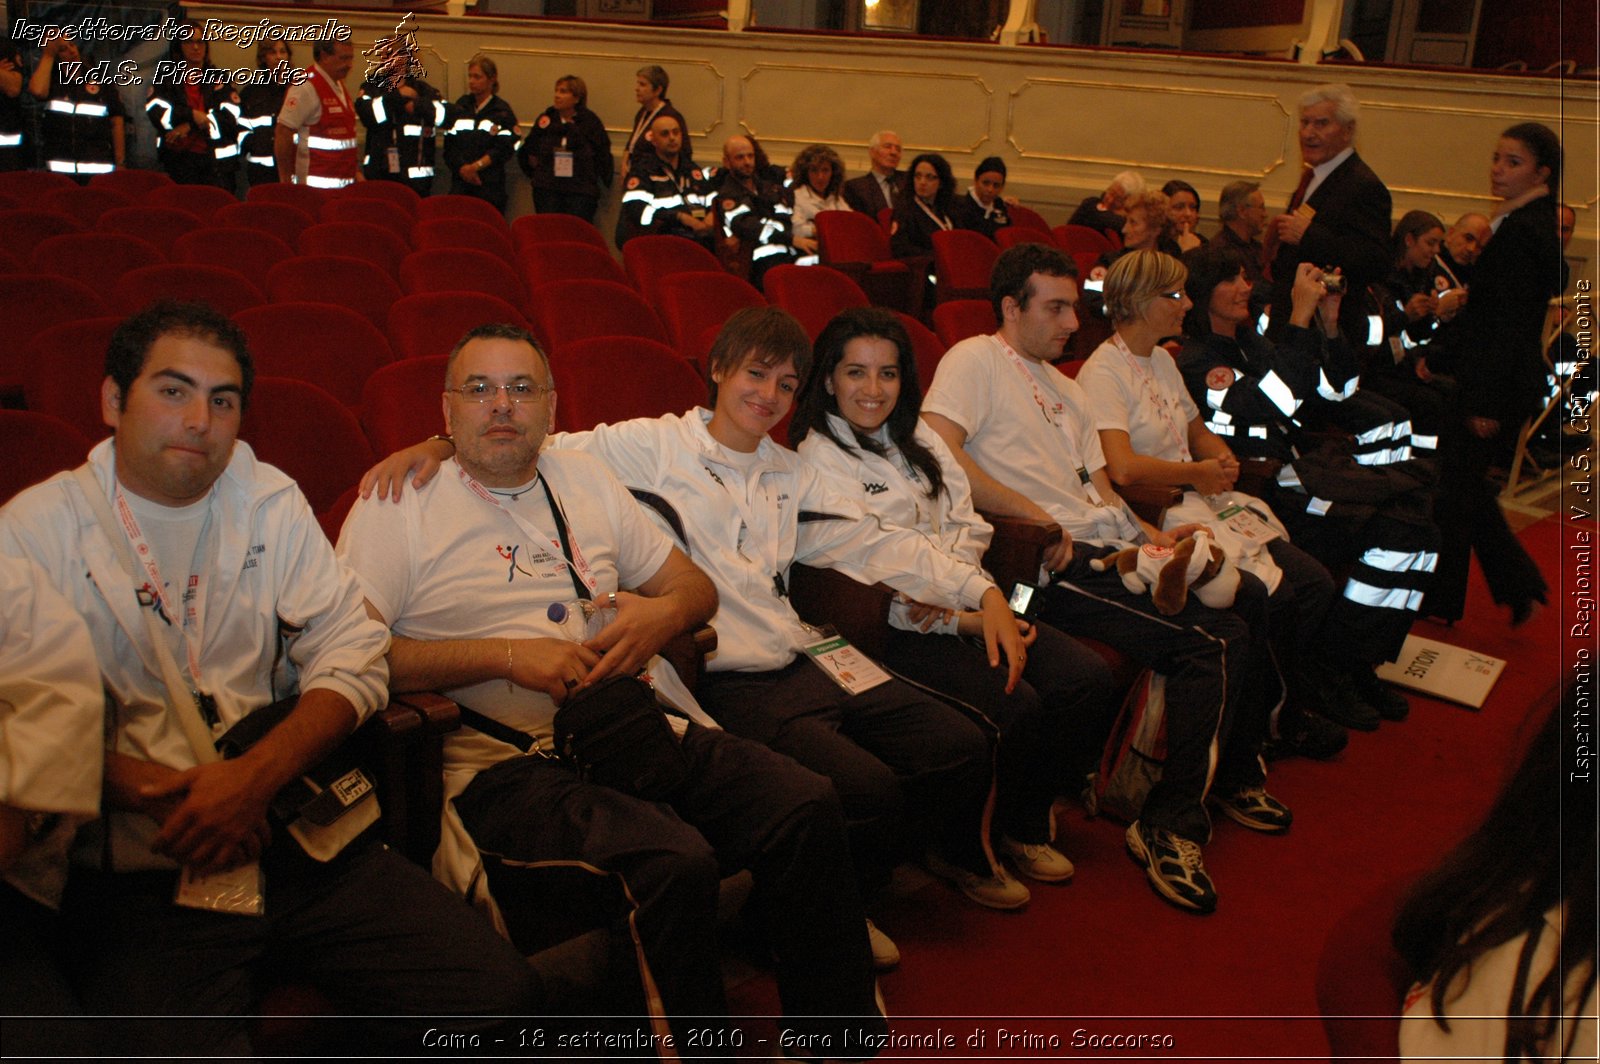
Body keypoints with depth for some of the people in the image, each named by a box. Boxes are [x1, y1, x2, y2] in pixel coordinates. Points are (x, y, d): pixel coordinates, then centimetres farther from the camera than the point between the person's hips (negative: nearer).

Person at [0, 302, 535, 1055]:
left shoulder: (270, 502, 14)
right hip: (132, 872, -2)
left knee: (496, 991, -14)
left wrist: (253, 776, -10)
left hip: (298, 841, 3)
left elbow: (356, 660, 5)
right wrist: (148, 790, -17)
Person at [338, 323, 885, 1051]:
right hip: (506, 758, -5)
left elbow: (696, 587, 25)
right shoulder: (399, 506, 4)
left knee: (807, 810, -17)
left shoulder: (584, 481, 21)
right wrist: (507, 654, -14)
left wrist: (660, 617, 0)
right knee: (673, 862, -32)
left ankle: (835, 1036, -2)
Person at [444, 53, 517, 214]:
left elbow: (504, 149, -7)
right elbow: (449, 144, 8)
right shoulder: (461, 106, 13)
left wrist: (477, 166, -13)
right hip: (460, 181, 4)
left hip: (490, 184, -3)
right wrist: (462, 167, -7)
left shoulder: (502, 111, 1)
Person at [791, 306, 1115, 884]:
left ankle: (1033, 806, 12)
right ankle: (1010, 829, 5)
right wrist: (965, 619, -16)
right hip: (892, 628, -7)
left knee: (1088, 679, -12)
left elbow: (969, 525, 13)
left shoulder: (920, 440, 18)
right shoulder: (818, 459, -5)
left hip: (960, 602, 7)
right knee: (1015, 707, -25)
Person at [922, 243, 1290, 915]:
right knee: (1216, 641, -21)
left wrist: (1149, 535, 3)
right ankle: (1170, 825, -10)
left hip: (1110, 548, 9)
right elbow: (939, 451, -16)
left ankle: (1233, 770, 15)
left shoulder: (1066, 392, 30)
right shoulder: (976, 360, 1)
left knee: (1247, 596, -4)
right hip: (1055, 561, -9)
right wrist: (1036, 516, -15)